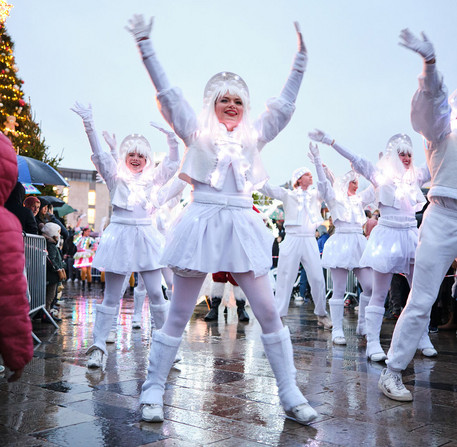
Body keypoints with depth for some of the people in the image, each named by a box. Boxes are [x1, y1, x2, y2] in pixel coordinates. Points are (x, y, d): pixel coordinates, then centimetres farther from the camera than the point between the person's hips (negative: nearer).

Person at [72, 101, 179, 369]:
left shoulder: (153, 178, 13)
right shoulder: (116, 175, 6)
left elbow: (173, 163, 8)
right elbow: (99, 154, -6)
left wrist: (172, 139, -6)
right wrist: (89, 124, -17)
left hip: (146, 237, 2)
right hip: (120, 235, -2)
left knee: (156, 293, 2)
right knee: (111, 297, 0)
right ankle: (99, 347, 5)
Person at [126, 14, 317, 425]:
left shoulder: (254, 136, 17)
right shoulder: (197, 130, 9)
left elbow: (285, 103, 17)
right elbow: (166, 91, 4)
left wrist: (301, 59, 14)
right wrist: (145, 45, -1)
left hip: (242, 225, 3)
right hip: (201, 224, -3)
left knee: (269, 312, 0)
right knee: (178, 316, 2)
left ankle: (290, 395, 9)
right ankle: (153, 391, 15)